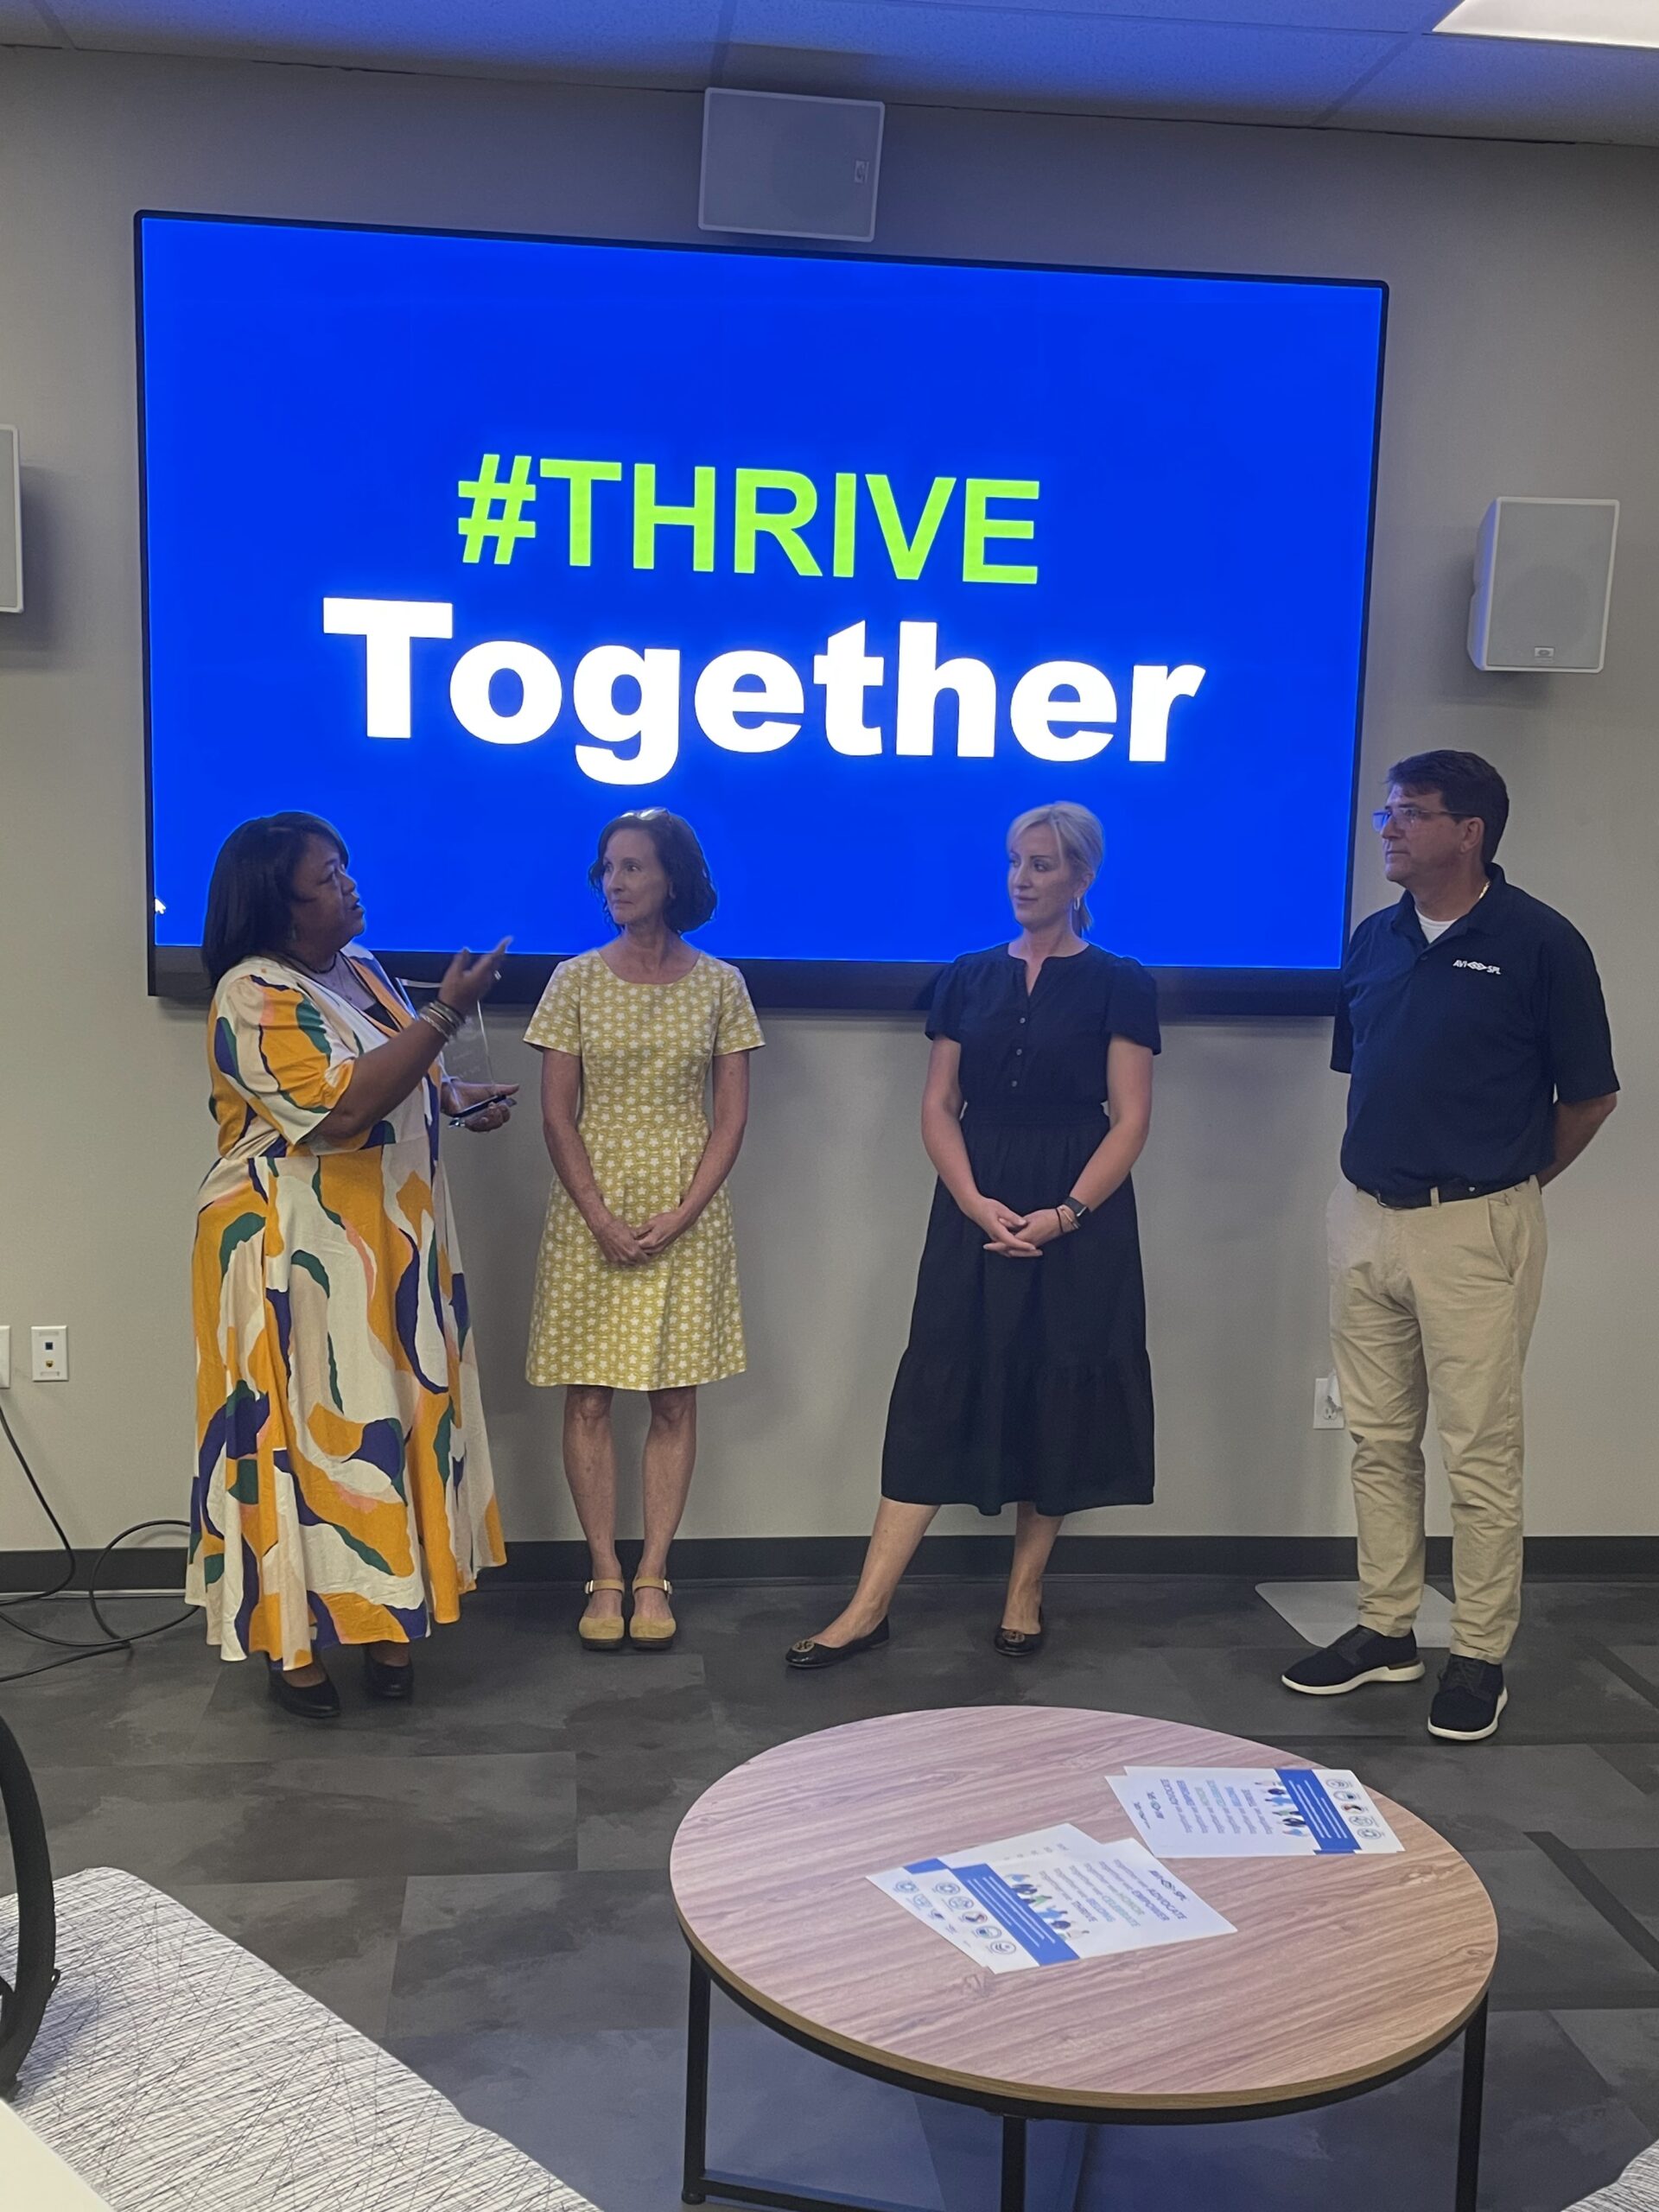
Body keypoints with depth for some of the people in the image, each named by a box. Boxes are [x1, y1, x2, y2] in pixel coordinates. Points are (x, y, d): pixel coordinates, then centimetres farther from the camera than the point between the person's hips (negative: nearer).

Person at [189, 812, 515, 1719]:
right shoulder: (255, 996, -17)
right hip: (296, 1253, -8)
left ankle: (380, 1615, 20)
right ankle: (291, 1642, 10)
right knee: (300, 1431, -1)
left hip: (387, 1244, 8)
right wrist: (446, 1012, -26)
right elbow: (341, 1105, -29)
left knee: (387, 1422, 10)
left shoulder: (358, 967, 10)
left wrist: (458, 1097, 5)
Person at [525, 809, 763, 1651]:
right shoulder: (576, 981, 1)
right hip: (590, 1218, 0)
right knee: (588, 1397, 1)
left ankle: (653, 1577, 12)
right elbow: (556, 1115, -1)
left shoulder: (719, 985, 2)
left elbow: (732, 1115, 0)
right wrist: (601, 1219, -11)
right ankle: (604, 1576, 11)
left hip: (687, 1221, 0)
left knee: (674, 1398, 3)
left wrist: (683, 1214, -11)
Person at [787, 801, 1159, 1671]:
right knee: (939, 1392, 0)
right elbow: (938, 1105, 5)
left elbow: (1130, 1118, -5)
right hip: (975, 1213, 2)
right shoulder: (969, 978, 9)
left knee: (1056, 1395, 4)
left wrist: (1066, 1214, -17)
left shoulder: (1118, 983, 0)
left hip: (1077, 1218, -2)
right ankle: (868, 1607, 0)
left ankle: (1024, 1592, 19)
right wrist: (975, 1203, -10)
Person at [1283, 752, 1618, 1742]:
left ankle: (1482, 1656, 14)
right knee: (1378, 1439, 12)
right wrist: (1391, 1164, 13)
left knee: (1480, 1448, 2)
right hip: (1367, 1216, 6)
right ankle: (1387, 1630, 25)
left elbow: (1590, 1095, -2)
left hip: (1475, 1228, -6)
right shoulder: (1374, 939, 7)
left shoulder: (1540, 943, -9)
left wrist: (1511, 1182, 7)